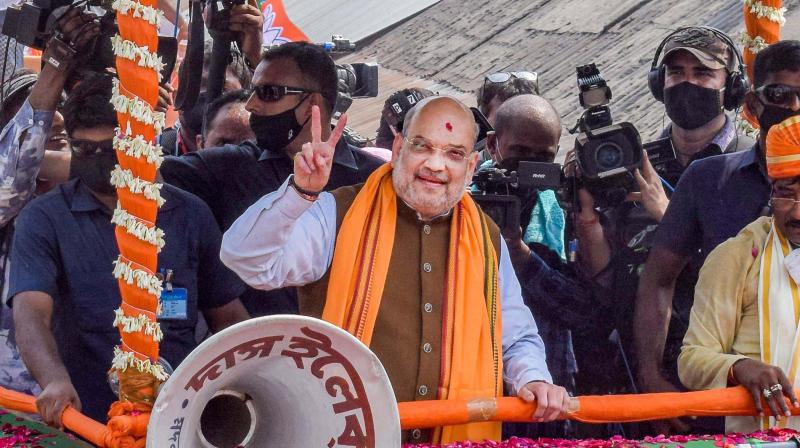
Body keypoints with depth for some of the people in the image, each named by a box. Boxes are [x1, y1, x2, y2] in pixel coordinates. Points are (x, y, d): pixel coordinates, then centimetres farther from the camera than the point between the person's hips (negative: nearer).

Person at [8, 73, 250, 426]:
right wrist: (54, 380, -29)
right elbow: (31, 312, -9)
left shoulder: (190, 215, 14)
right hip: (83, 421, -2)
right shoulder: (45, 218, 5)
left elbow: (227, 315, 19)